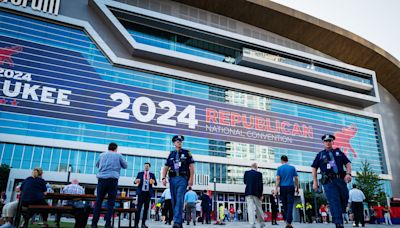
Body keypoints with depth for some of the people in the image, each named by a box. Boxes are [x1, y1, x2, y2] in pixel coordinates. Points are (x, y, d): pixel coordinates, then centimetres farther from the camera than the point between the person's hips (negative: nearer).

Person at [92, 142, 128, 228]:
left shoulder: (102, 155, 15)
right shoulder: (118, 155, 8)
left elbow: (97, 165, 31)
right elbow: (125, 166, 19)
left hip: (101, 179, 2)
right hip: (113, 180, -2)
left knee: (98, 201, 5)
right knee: (111, 202, 0)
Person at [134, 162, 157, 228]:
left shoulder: (152, 174, 12)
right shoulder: (140, 173, 11)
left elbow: (155, 184, 5)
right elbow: (135, 182, 5)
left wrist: (153, 182, -18)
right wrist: (136, 181, -18)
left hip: (148, 193, 2)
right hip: (141, 192, -2)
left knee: (146, 208, 2)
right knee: (138, 208, -9)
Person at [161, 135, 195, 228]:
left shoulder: (186, 153, 7)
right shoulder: (171, 154, 16)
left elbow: (191, 166, 1)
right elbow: (166, 167, 12)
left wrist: (191, 178, -10)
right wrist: (163, 178, -4)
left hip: (182, 179, -4)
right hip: (172, 179, 4)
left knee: (179, 200, -16)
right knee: (174, 201, 5)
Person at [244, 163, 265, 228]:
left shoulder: (246, 172, 5)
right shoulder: (259, 174, -3)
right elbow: (260, 184, -7)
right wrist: (261, 195, -3)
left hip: (248, 192, 1)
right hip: (256, 193, -1)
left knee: (250, 208, -4)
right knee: (258, 208, 13)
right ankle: (261, 222, 22)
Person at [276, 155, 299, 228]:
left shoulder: (279, 168, 3)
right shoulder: (292, 167, 6)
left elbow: (278, 179, -4)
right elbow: (296, 178, 4)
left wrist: (277, 189, -4)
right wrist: (297, 188, 12)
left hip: (282, 187, 1)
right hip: (291, 187, 0)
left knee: (285, 205, 9)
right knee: (290, 205, -4)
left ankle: (286, 221, 9)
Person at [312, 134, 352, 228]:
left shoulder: (339, 152, 19)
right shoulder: (320, 154, 15)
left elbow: (347, 163, 13)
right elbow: (314, 168, 12)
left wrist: (348, 173, -7)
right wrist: (315, 181, 3)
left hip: (341, 179, 2)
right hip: (328, 181, -2)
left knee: (344, 199, 1)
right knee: (334, 202, -10)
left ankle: (338, 216, 21)